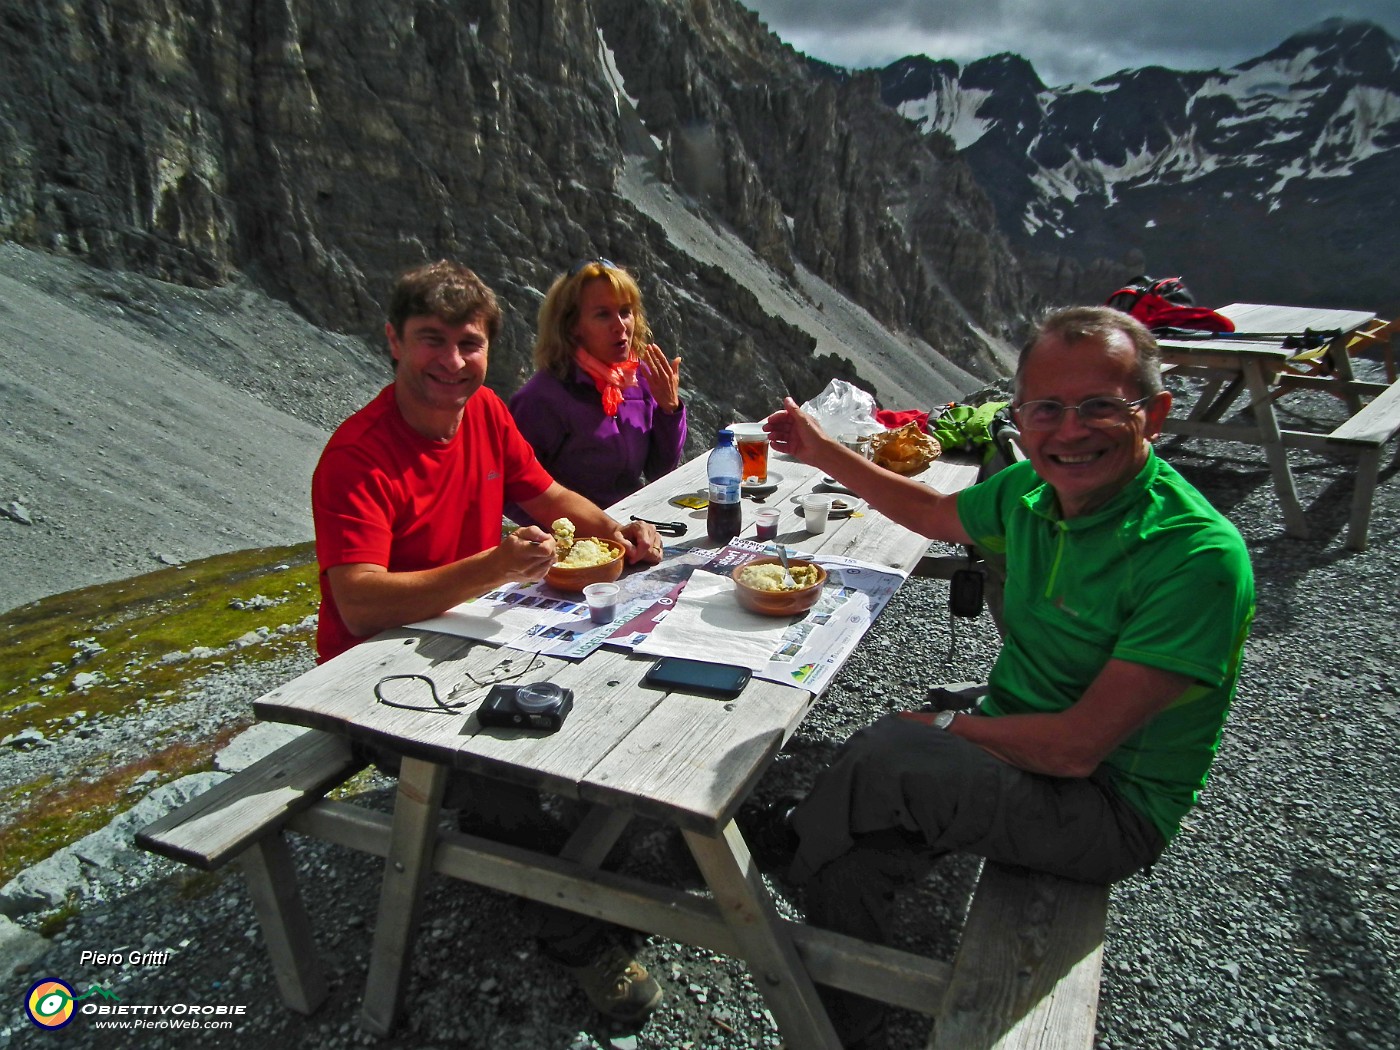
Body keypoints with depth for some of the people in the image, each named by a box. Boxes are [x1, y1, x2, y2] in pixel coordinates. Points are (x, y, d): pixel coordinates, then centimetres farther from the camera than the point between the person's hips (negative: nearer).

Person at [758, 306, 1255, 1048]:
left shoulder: (1199, 557, -26)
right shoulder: (1032, 490, -5)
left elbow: (1078, 747, -26)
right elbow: (936, 514, 18)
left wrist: (940, 728, -14)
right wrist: (821, 451, 17)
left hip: (1113, 811, -6)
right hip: (1018, 749, 6)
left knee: (884, 756, -26)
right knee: (847, 861, -12)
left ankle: (799, 830, 6)